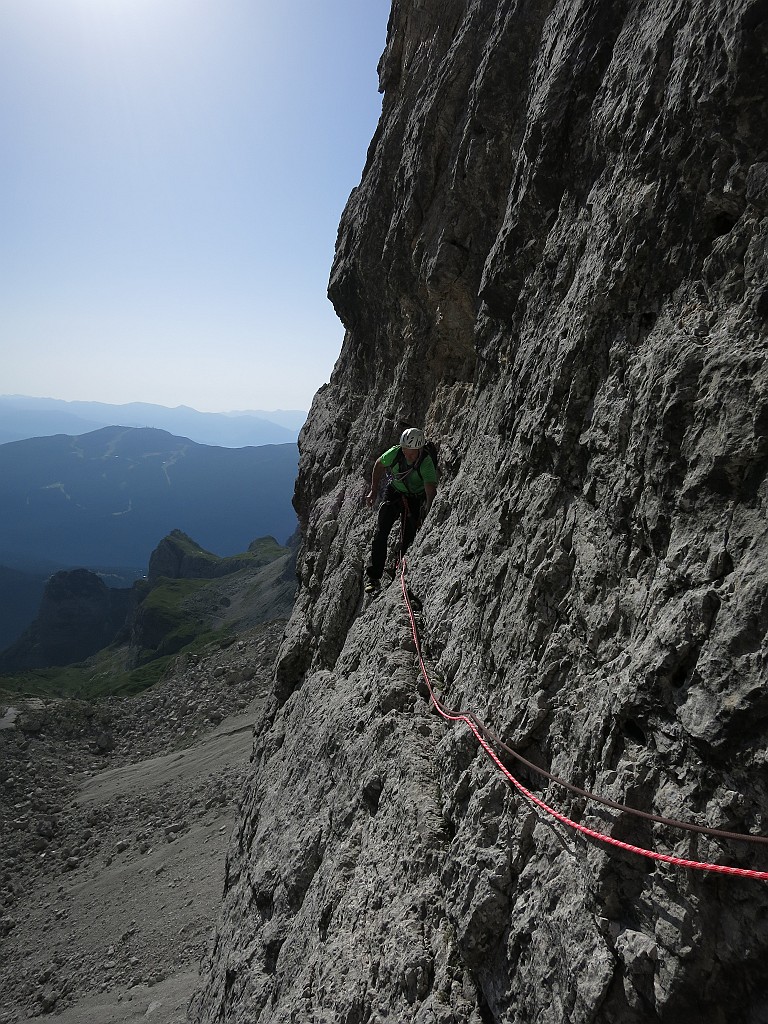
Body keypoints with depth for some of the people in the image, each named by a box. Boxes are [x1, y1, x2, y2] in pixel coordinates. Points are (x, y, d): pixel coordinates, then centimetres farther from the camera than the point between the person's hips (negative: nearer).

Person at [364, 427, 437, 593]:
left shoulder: (427, 462, -31)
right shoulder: (395, 453, -24)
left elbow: (431, 489, -43)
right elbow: (379, 465, -2)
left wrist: (428, 507, -60)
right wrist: (374, 490, -4)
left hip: (416, 498, -1)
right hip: (394, 492, 2)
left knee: (409, 537, -3)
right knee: (381, 532, -9)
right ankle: (372, 576, -5)